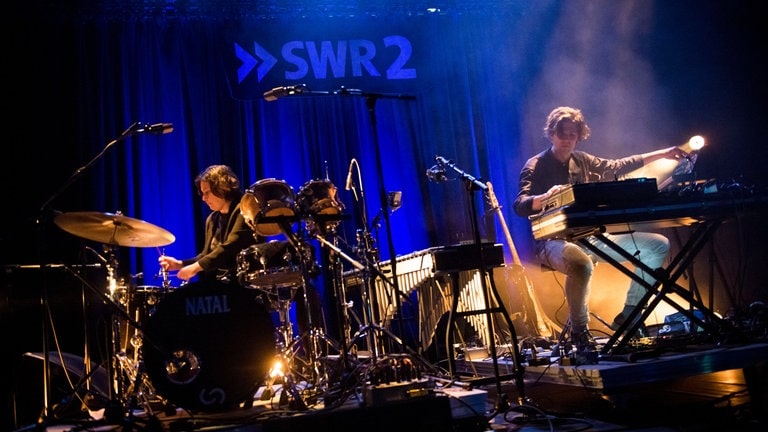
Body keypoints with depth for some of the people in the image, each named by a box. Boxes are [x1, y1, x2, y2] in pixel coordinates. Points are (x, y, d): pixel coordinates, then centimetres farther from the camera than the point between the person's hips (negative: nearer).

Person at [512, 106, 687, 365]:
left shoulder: (582, 161, 14)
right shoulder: (535, 166, -5)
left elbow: (617, 167, 26)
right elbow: (520, 206, -19)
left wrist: (661, 154, 23)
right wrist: (546, 197, -40)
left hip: (590, 237, 8)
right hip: (554, 241, -8)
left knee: (658, 245, 6)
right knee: (581, 264, -43)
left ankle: (627, 316, 7)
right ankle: (580, 334, -22)